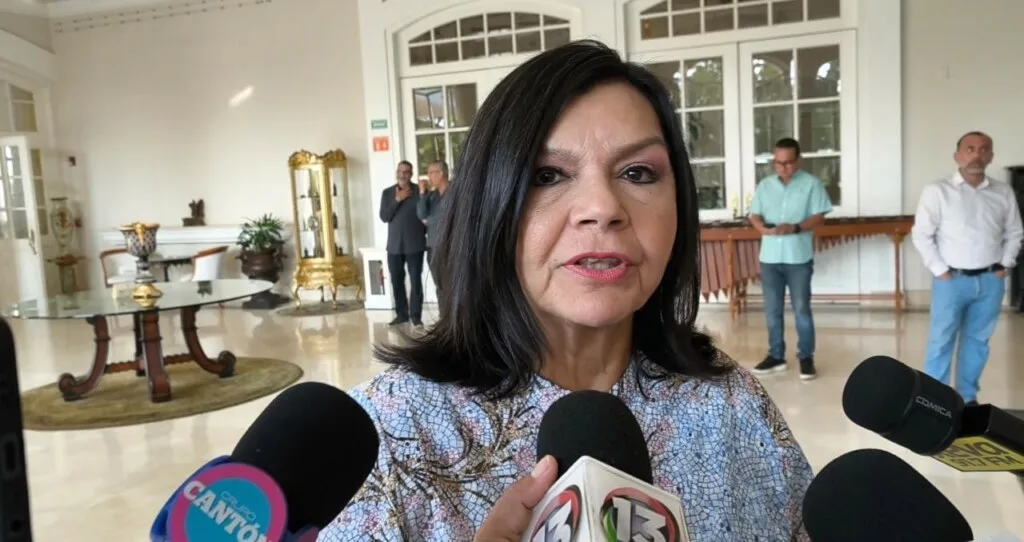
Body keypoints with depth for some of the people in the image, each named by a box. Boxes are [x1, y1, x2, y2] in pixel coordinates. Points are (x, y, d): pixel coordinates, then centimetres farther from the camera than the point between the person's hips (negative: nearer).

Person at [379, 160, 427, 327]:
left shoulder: (419, 191, 2)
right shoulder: (387, 192, 8)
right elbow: (384, 217, -1)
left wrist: (426, 231, -9)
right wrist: (397, 200, -10)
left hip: (414, 244, -2)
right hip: (394, 245, 3)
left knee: (415, 280, -3)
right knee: (396, 281, 4)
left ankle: (416, 315, 3)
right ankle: (402, 314, 14)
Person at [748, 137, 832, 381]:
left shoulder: (812, 184, -1)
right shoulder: (764, 185, 9)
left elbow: (819, 216, -5)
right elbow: (754, 215, 7)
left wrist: (795, 228, -22)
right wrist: (764, 228, -15)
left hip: (799, 258, -3)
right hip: (770, 257, 4)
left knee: (801, 309, 1)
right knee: (772, 310, 9)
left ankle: (806, 357, 13)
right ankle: (776, 356, 20)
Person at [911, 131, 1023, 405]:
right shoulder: (937, 191, -7)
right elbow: (921, 235, -7)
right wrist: (939, 270, -9)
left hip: (991, 280, 4)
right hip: (952, 280, -3)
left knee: (977, 340, 12)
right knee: (941, 341, 1)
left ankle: (968, 397, 24)